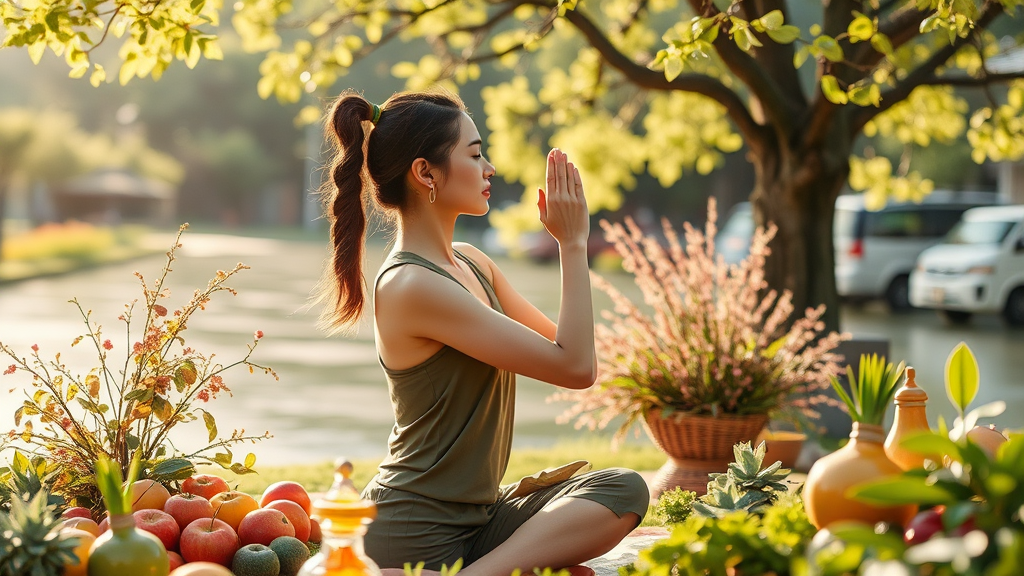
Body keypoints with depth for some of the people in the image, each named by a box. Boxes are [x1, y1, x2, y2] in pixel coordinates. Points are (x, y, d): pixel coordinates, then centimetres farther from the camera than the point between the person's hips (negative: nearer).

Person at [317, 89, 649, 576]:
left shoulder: (472, 263, 10)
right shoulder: (410, 285, -20)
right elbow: (575, 368, -19)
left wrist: (570, 240, 6)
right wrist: (573, 242, -11)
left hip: (478, 514, 9)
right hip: (416, 535, -9)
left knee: (623, 489, -12)